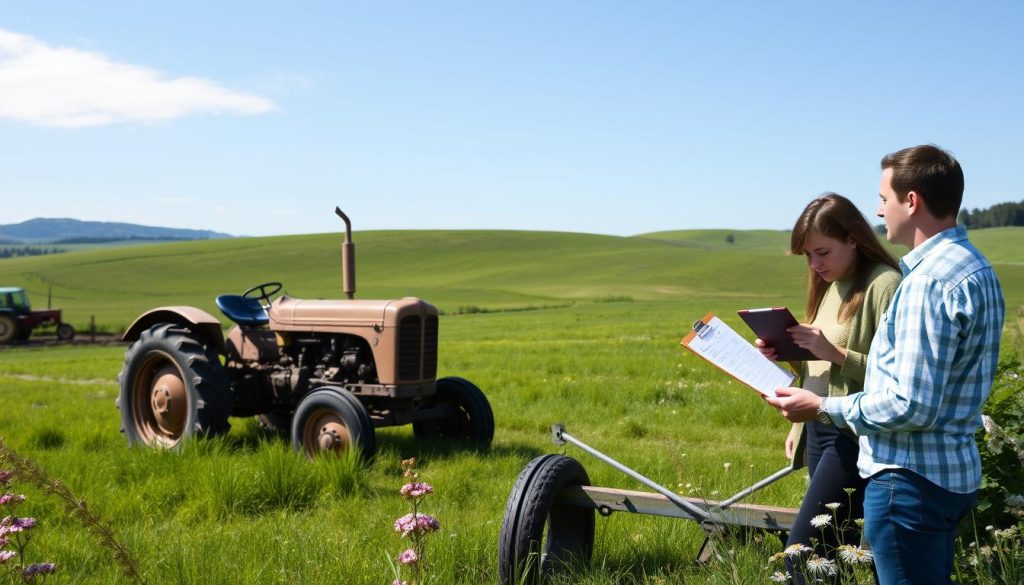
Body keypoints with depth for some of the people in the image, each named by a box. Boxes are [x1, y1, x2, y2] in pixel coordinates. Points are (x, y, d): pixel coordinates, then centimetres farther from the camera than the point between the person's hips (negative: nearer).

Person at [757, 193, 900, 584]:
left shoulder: (884, 284, -13)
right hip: (818, 430, 9)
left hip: (854, 435, -9)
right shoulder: (830, 284, 14)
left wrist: (835, 352, -24)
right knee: (839, 551, 12)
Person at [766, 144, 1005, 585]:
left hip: (912, 477, -10)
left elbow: (911, 407, -24)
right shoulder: (973, 266, 12)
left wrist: (822, 408, -13)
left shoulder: (930, 280, -21)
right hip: (953, 471, 10)